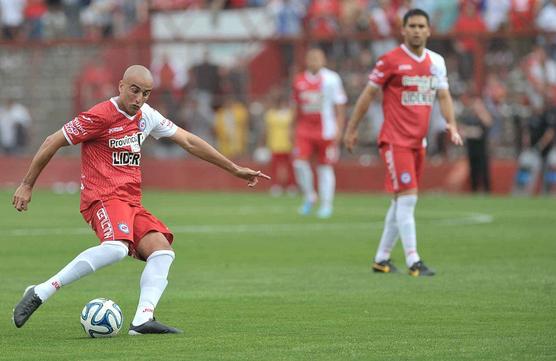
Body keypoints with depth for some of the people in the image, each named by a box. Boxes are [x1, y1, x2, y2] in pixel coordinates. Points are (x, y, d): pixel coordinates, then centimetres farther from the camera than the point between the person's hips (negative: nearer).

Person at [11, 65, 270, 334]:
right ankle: (41, 292, -30)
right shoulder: (100, 116, -8)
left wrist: (235, 170, 24)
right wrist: (27, 185, -1)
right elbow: (52, 143, -3)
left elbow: (188, 142, 22)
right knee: (116, 247, -35)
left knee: (162, 250, -14)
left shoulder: (147, 116, 14)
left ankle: (143, 320, -27)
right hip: (103, 198, -8)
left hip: (131, 202, 8)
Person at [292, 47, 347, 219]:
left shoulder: (331, 79, -3)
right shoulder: (299, 81, 8)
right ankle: (309, 197, 8)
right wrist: (294, 128, 17)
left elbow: (339, 105, -1)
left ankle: (326, 205, 11)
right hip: (304, 129, 3)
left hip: (326, 131, -3)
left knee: (325, 167, 2)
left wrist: (338, 129, -6)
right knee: (299, 163, -12)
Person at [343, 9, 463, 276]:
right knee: (407, 197, -13)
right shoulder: (390, 60, -7)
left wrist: (452, 125, -4)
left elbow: (443, 95, 13)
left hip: (419, 141, 7)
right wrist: (352, 129, -1)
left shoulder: (436, 61, 10)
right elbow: (368, 95, -2)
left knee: (401, 201, 10)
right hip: (395, 140, -7)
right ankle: (413, 261, -14)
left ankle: (382, 258, 19)